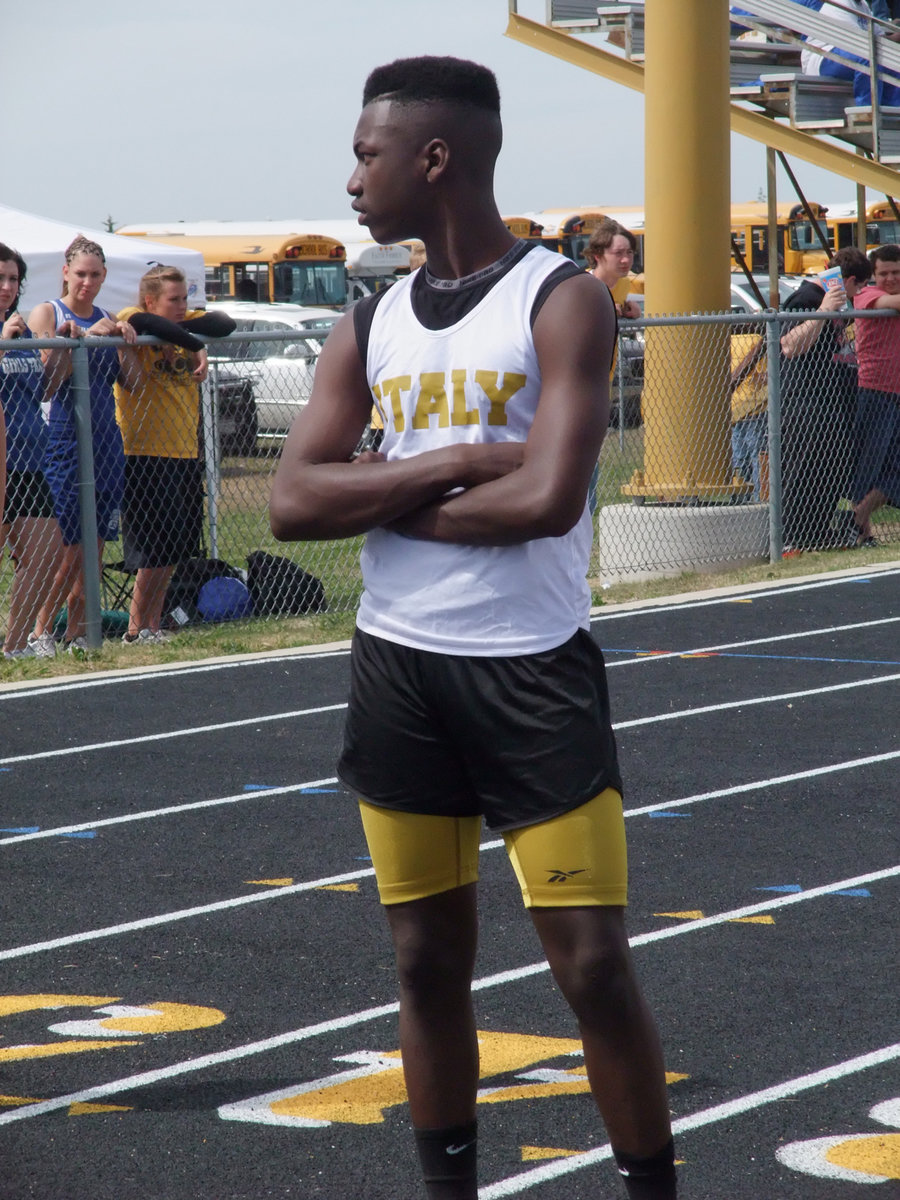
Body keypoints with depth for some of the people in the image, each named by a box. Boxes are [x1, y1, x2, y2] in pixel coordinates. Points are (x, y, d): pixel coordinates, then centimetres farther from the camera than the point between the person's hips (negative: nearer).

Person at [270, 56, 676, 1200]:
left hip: (532, 669, -5)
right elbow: (291, 504, -2)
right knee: (429, 959, 11)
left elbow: (547, 498, -20)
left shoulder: (562, 300, -8)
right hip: (396, 668, 5)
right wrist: (453, 464, -13)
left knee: (593, 963, -5)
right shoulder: (369, 325, 8)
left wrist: (382, 494, -8)